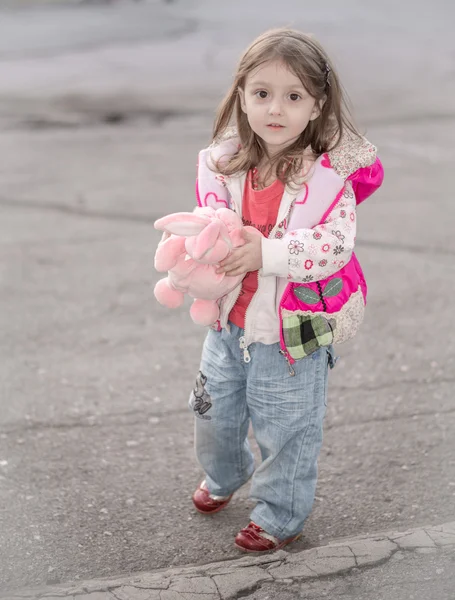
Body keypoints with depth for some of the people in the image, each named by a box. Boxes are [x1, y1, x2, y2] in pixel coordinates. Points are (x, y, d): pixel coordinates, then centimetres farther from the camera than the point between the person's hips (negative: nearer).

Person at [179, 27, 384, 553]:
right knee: (215, 410, 24)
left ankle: (280, 514, 36)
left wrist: (266, 252, -36)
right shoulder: (225, 163, -6)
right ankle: (223, 475, 55)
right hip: (229, 319, 5)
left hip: (293, 330, -5)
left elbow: (335, 243, -26)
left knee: (285, 428, 11)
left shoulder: (331, 174, -19)